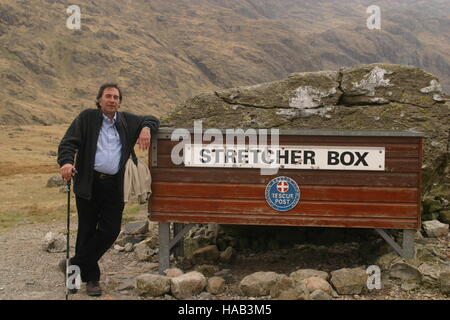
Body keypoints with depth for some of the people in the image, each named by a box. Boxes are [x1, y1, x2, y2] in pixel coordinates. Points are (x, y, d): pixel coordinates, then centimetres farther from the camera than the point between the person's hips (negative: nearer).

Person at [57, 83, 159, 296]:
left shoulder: (127, 120, 15)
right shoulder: (87, 118, 4)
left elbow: (151, 119, 25)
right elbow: (68, 142, -4)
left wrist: (146, 129, 2)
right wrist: (66, 162, -24)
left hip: (114, 185, 3)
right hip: (89, 183, -3)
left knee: (111, 230, -1)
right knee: (87, 230, 4)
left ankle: (75, 265, 14)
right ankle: (91, 277, 17)